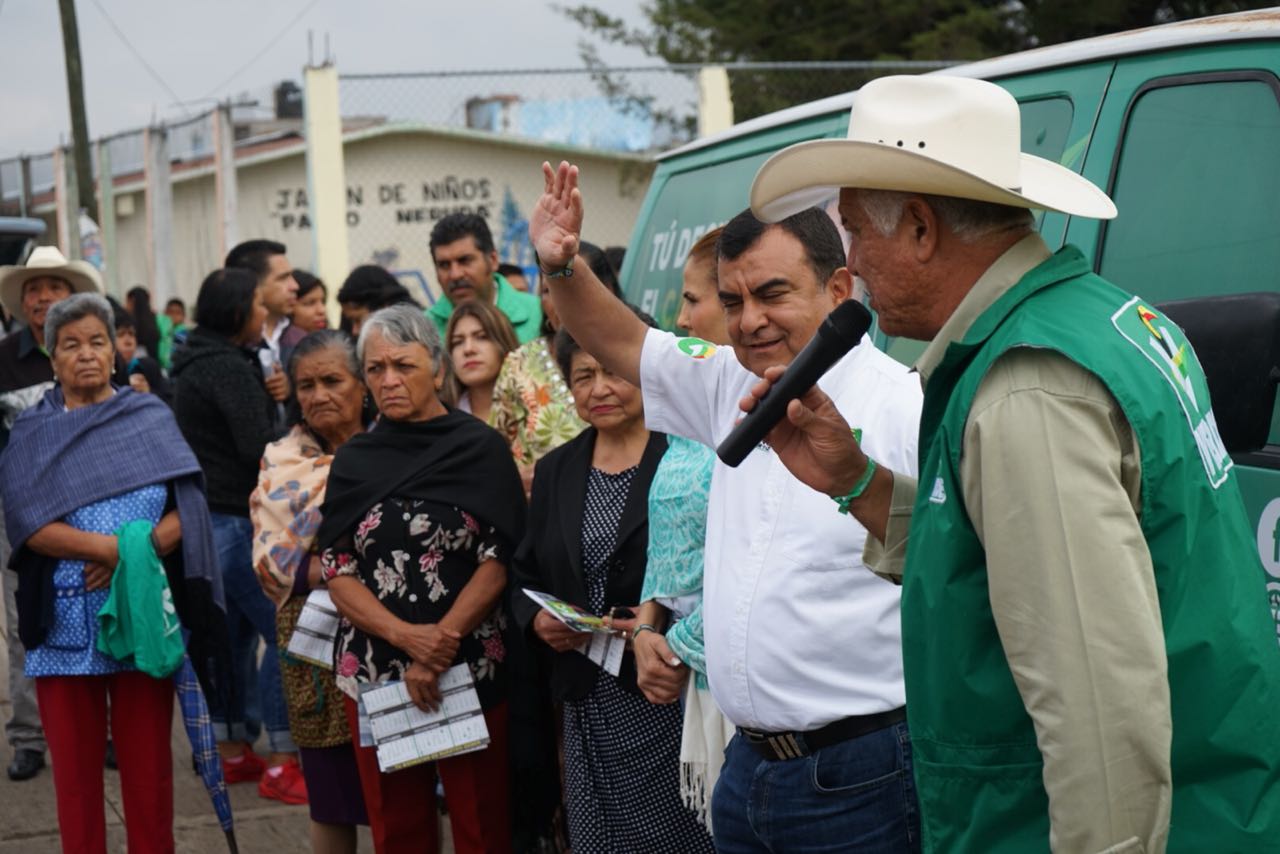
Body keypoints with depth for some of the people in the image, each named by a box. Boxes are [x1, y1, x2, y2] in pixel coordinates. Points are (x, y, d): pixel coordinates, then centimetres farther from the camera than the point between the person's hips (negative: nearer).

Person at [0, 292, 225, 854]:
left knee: (148, 769, 2)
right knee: (76, 772, 4)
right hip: (65, 625, 0)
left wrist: (136, 554, -16)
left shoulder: (151, 418, 8)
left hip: (144, 617, 0)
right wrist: (120, 545, -17)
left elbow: (187, 511, 1)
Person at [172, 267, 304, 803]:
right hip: (233, 519, -10)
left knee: (234, 635, 16)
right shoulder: (229, 368, -15)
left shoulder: (196, 365, 15)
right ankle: (282, 763, -7)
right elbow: (257, 449, -21)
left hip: (207, 517, 10)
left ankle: (232, 751, 23)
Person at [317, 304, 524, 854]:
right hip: (375, 671, 3)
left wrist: (440, 645, -15)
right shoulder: (353, 461, 8)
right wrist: (407, 636, -14)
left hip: (470, 667, -3)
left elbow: (500, 559, -5)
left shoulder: (480, 449, 0)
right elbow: (337, 573, 3)